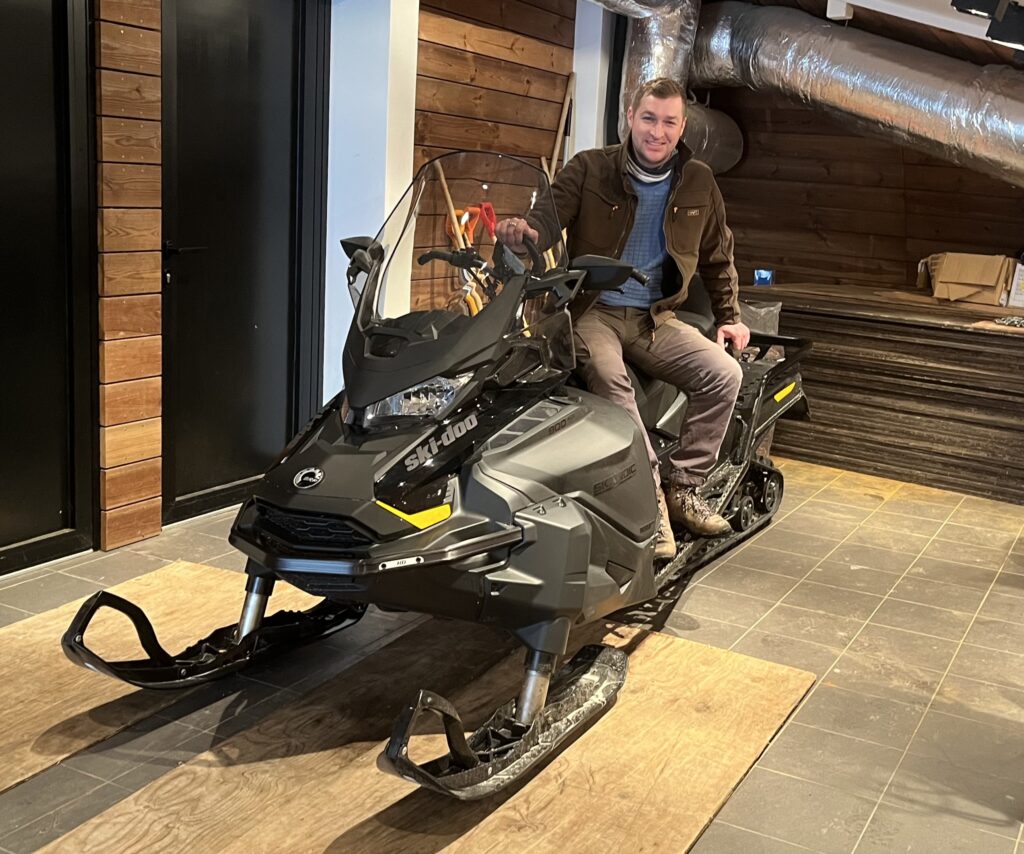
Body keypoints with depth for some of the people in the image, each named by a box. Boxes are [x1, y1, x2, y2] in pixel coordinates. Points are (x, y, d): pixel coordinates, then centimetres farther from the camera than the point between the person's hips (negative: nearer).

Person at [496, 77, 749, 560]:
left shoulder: (698, 183, 9)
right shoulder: (590, 169, -2)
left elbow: (717, 257, 19)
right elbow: (550, 218, -12)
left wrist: (729, 317, 14)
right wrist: (524, 233, -36)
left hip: (654, 319, 4)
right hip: (592, 311, -4)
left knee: (723, 373, -17)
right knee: (609, 378, -35)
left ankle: (684, 489, -8)